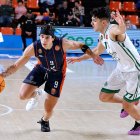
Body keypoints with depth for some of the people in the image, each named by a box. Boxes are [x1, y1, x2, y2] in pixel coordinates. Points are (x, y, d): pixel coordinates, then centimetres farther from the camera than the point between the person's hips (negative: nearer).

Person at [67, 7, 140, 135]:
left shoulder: (112, 30, -26)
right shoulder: (102, 36, 1)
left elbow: (121, 30, -53)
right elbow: (98, 51, 22)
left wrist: (122, 25, -76)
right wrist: (79, 59, 30)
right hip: (122, 69, 8)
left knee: (127, 106, -4)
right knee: (104, 97, 10)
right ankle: (129, 104, 32)